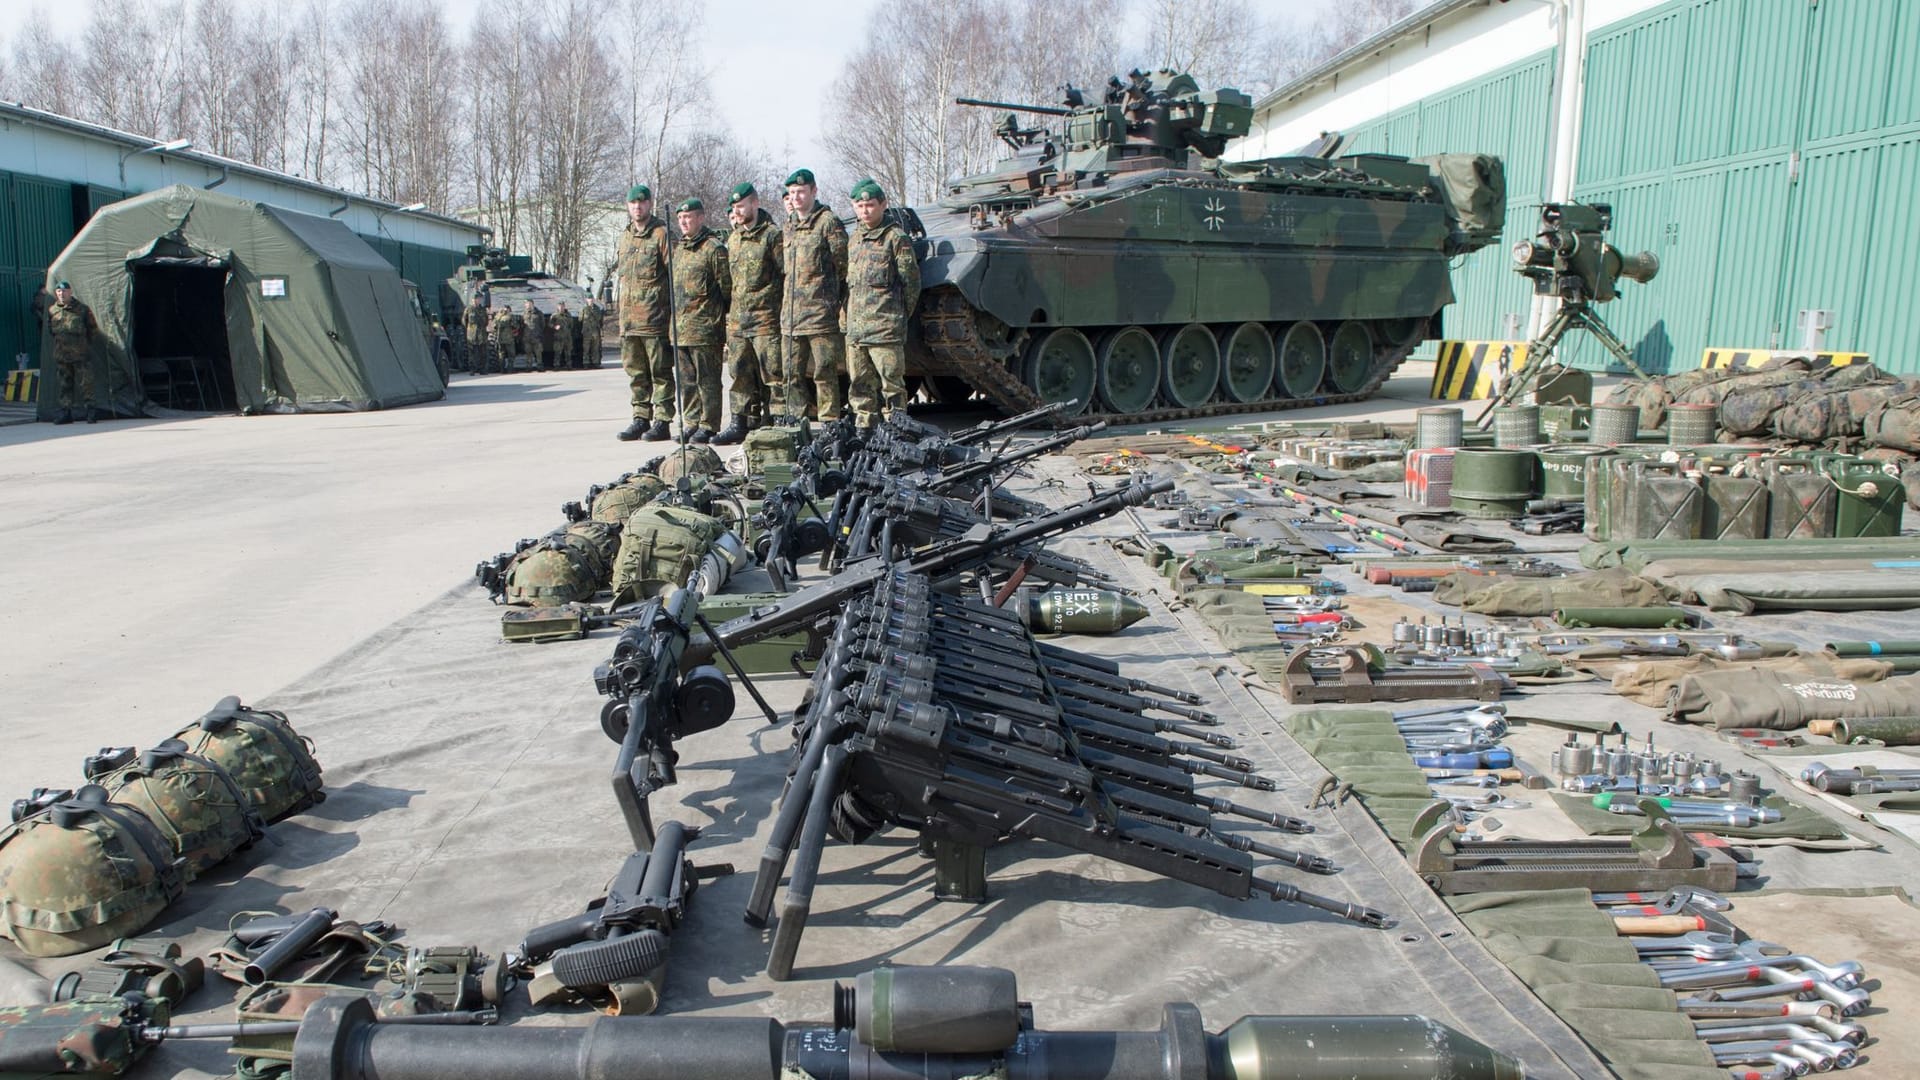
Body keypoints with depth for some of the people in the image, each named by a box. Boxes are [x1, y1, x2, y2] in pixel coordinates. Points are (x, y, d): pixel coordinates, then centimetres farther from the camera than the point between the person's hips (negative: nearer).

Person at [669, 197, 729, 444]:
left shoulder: (714, 248, -6)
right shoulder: (677, 249, 19)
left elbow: (727, 287, -7)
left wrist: (715, 313, -4)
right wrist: (674, 319, 19)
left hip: (705, 328, -8)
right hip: (680, 328, 8)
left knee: (707, 379, -3)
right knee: (687, 381, 11)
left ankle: (708, 426, 2)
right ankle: (690, 423, 18)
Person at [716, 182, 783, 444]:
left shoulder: (772, 235, -5)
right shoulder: (733, 239, 17)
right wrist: (728, 313, 18)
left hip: (766, 319, -7)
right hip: (737, 320, 7)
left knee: (774, 373, -5)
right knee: (740, 374, 10)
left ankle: (781, 422, -1)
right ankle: (741, 422, 16)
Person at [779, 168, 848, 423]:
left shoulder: (828, 222, -3)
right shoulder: (787, 227, 18)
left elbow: (844, 266, -4)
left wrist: (840, 303, -4)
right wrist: (783, 303, 18)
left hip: (820, 313, -7)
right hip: (790, 314, 7)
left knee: (824, 373, -4)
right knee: (793, 374, 9)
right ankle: (797, 422, 17)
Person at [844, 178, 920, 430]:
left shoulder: (895, 237, -3)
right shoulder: (854, 238, 18)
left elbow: (911, 280, -3)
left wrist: (901, 314, 0)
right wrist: (848, 315, 15)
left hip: (885, 327, -7)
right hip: (855, 328, 7)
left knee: (891, 384, -6)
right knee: (860, 385, 10)